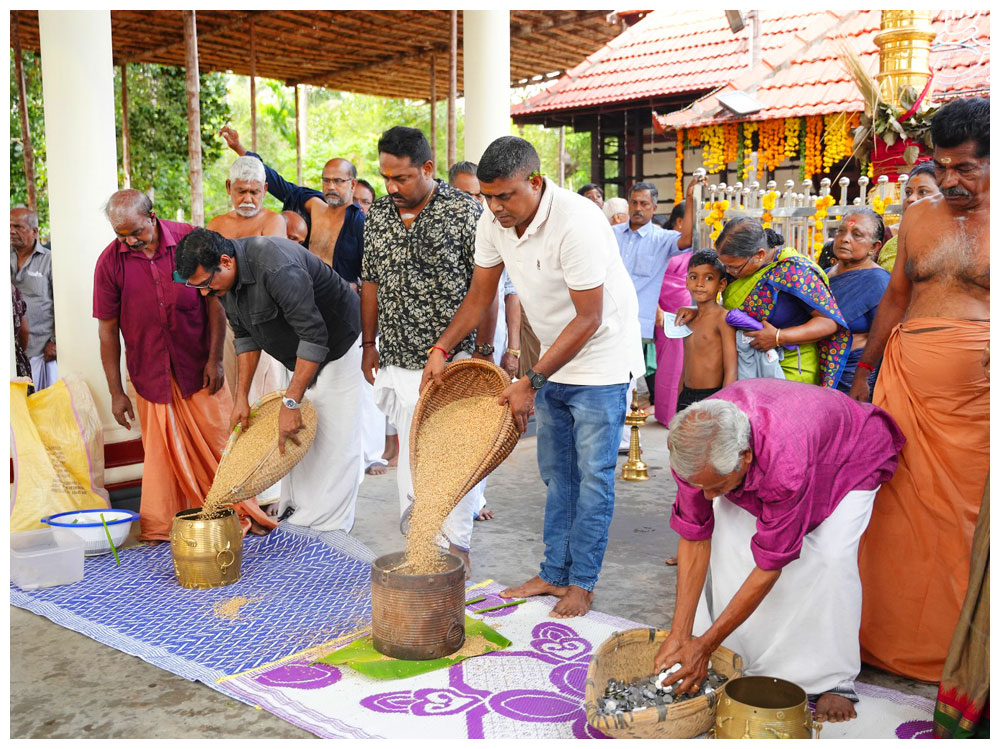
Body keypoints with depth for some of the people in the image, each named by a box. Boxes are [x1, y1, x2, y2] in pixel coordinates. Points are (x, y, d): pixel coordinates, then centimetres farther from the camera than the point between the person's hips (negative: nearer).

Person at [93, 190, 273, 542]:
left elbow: (215, 300, -3)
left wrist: (215, 358, -7)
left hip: (198, 364, 0)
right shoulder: (109, 262, -8)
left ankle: (241, 511, 20)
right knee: (161, 449, 5)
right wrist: (116, 392, -4)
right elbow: (107, 329, -4)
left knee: (219, 439, 5)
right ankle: (161, 526, 19)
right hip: (149, 371, 0)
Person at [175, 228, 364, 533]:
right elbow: (246, 336, 5)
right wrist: (241, 397, 0)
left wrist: (290, 403, -32)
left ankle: (327, 527, 3)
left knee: (334, 436, -6)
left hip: (338, 345, -8)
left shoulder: (276, 269, -36)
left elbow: (314, 336, -35)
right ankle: (294, 509, 21)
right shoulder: (226, 278, -7)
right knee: (296, 436, 10)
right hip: (302, 355, 9)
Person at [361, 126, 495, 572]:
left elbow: (485, 287, -8)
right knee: (408, 449, 9)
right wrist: (369, 343, 13)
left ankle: (457, 544, 13)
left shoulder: (464, 212, -9)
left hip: (452, 356, -5)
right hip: (398, 359, 5)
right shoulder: (377, 216, 7)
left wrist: (483, 350, -10)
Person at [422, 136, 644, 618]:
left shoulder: (576, 223, -29)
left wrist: (531, 383, -25)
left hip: (600, 357, -7)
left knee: (593, 476, -1)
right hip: (553, 360, 7)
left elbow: (588, 319, -26)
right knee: (555, 472, 13)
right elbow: (481, 293, 6)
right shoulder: (494, 222, -7)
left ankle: (581, 582, 12)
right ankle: (554, 573, 24)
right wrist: (441, 349, -6)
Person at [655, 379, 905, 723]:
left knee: (831, 556, -25)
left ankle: (833, 681, -7)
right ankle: (731, 658, 0)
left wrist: (704, 645, -30)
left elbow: (768, 567, -36)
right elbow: (694, 539, -22)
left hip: (849, 457, -4)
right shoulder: (696, 448, -32)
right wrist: (679, 634, -24)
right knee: (726, 536, -15)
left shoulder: (785, 465, -47)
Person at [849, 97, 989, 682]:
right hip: (905, 379, 3)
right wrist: (864, 369, 22)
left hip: (976, 392, -3)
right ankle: (890, 636, 19)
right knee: (897, 507, 5)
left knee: (965, 516, 3)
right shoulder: (918, 217, 12)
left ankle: (952, 646, 20)